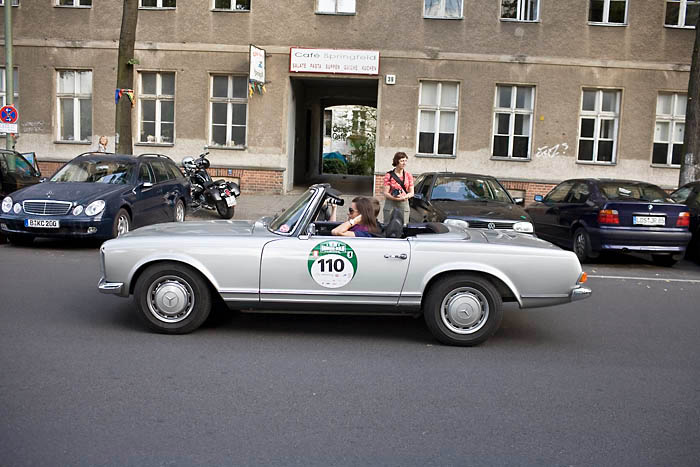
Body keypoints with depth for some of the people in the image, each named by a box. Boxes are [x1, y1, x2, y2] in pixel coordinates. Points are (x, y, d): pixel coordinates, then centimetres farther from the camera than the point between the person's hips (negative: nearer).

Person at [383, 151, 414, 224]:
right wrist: (394, 198, -22)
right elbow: (385, 193, -4)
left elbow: (411, 193, 8)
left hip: (404, 205, 3)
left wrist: (404, 197, -13)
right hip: (391, 205, -3)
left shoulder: (408, 175, 9)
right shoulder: (389, 175, 0)